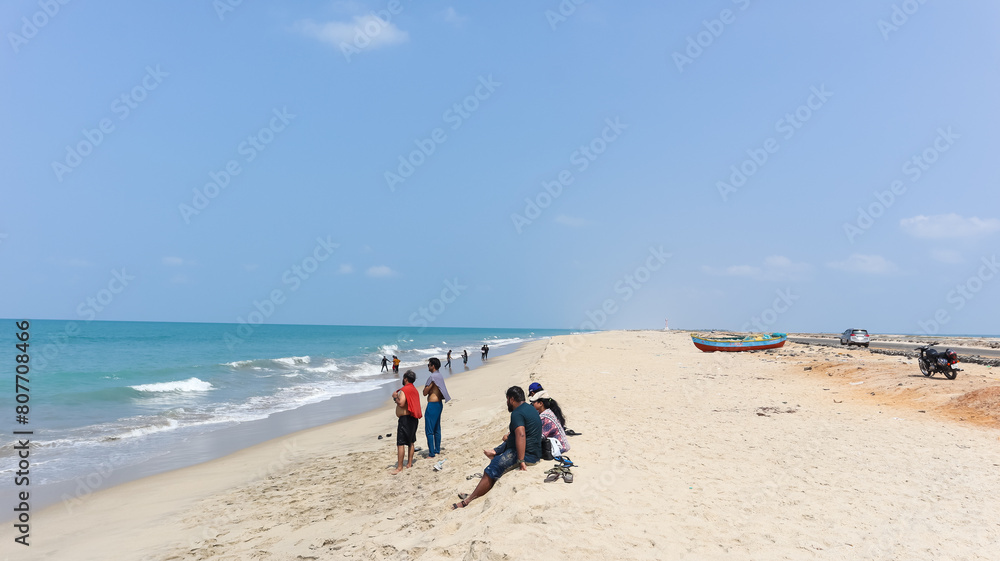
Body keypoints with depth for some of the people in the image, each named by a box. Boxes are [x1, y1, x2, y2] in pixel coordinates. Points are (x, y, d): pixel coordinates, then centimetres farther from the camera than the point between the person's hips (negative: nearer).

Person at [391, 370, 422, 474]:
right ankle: (409, 463, 21)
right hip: (413, 418, 9)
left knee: (400, 443, -7)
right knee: (410, 442, 16)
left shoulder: (404, 390, -14)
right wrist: (397, 397, 19)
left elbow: (401, 403, -25)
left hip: (405, 419, -9)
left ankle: (399, 467, -8)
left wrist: (395, 397, -8)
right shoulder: (414, 390, 15)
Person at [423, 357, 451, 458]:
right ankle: (437, 450, 24)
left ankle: (431, 453, -1)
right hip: (439, 404, 10)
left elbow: (425, 393, -13)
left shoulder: (432, 377, -18)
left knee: (429, 431, -3)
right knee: (437, 429, 17)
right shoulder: (440, 376, 11)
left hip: (432, 405, -10)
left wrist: (425, 387, 4)